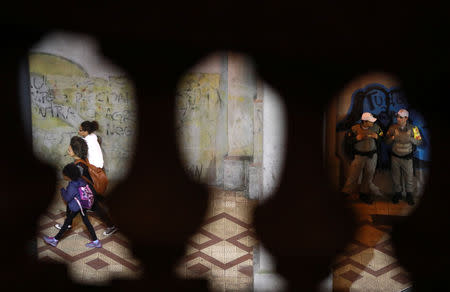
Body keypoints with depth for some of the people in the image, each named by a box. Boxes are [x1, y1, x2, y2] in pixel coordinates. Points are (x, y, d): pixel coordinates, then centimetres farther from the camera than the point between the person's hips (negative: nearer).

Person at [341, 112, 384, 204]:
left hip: (372, 155, 3)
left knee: (369, 175, 13)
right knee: (354, 175, 1)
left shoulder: (376, 127, -5)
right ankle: (346, 192, 18)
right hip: (359, 155, -3)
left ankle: (364, 193, 30)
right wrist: (357, 138, -23)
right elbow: (347, 140, -9)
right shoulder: (355, 128, -12)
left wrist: (376, 136, -14)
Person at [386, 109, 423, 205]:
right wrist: (393, 137, -21)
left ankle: (409, 194, 27)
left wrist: (410, 138, -21)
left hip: (407, 158, -1)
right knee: (396, 177, 13)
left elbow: (419, 141, -4)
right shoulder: (393, 127, -5)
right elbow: (387, 141, 0)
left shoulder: (413, 128, -8)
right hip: (395, 157, 1)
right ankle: (398, 193, 32)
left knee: (409, 177, 7)